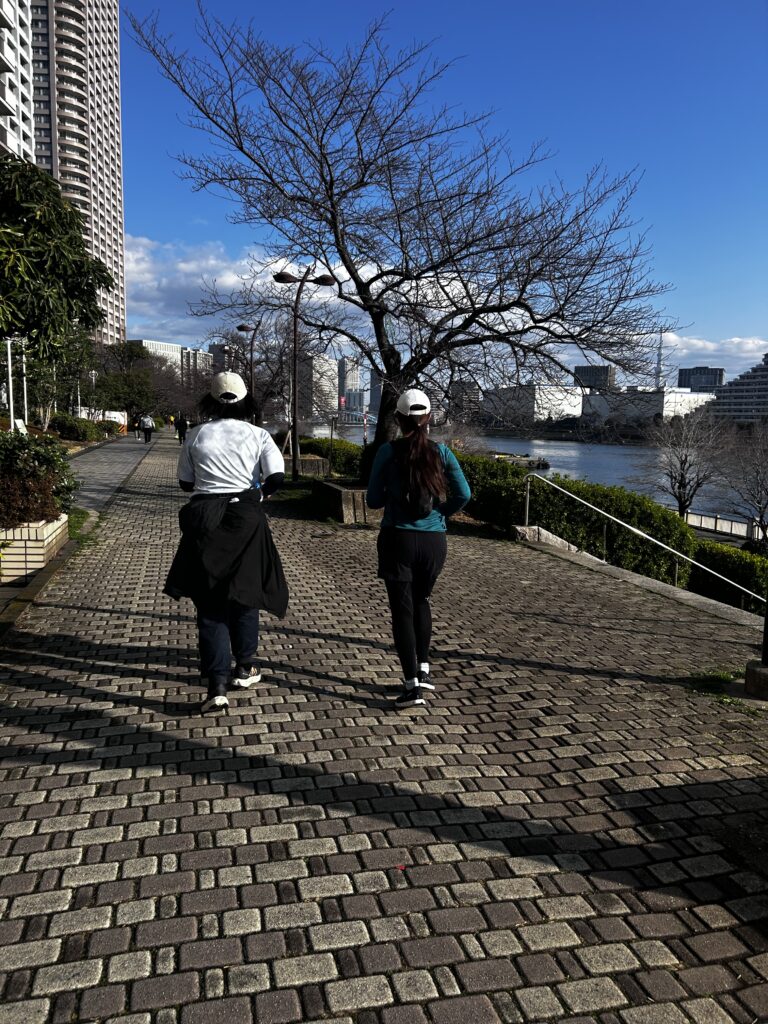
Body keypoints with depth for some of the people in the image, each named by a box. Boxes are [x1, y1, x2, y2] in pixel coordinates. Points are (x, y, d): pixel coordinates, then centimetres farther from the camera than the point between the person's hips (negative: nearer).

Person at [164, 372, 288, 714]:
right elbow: (277, 476, -13)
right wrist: (261, 492, 7)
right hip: (245, 518, 0)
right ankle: (244, 668, 32)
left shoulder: (196, 435, 2)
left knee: (210, 602, 5)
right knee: (245, 592, 18)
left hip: (204, 520, 0)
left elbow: (185, 481, 9)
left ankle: (217, 687, -3)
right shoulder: (257, 435, -2)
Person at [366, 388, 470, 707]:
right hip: (434, 540, 3)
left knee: (402, 609, 3)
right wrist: (442, 512, 11)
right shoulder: (441, 452, -1)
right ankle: (423, 669, 24)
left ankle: (412, 684, 0)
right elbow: (463, 494, -6)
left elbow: (373, 500, -3)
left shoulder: (388, 452, -7)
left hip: (397, 538, -2)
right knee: (421, 602, 23)